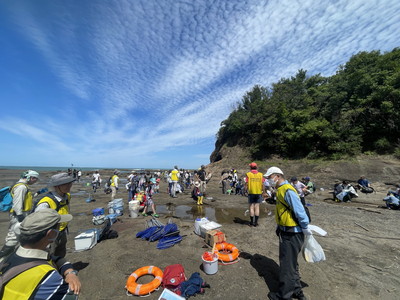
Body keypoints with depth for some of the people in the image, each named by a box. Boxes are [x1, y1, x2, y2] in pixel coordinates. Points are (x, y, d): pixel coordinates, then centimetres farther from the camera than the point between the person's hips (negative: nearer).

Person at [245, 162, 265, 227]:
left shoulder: (248, 174, -6)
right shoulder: (260, 174, 0)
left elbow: (246, 184, -9)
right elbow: (263, 184, -1)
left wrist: (246, 190, 3)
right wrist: (263, 192, 8)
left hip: (251, 193, -2)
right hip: (258, 193, 2)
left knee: (251, 207, 8)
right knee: (257, 207, 10)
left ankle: (252, 222, 14)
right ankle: (256, 222, 15)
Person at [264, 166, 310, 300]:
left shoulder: (287, 190, -24)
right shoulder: (281, 190, 7)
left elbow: (299, 211, -26)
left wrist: (305, 228, -15)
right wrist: (280, 227, 18)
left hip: (291, 235, -10)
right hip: (286, 231, 10)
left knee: (287, 264, 8)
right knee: (291, 262, 24)